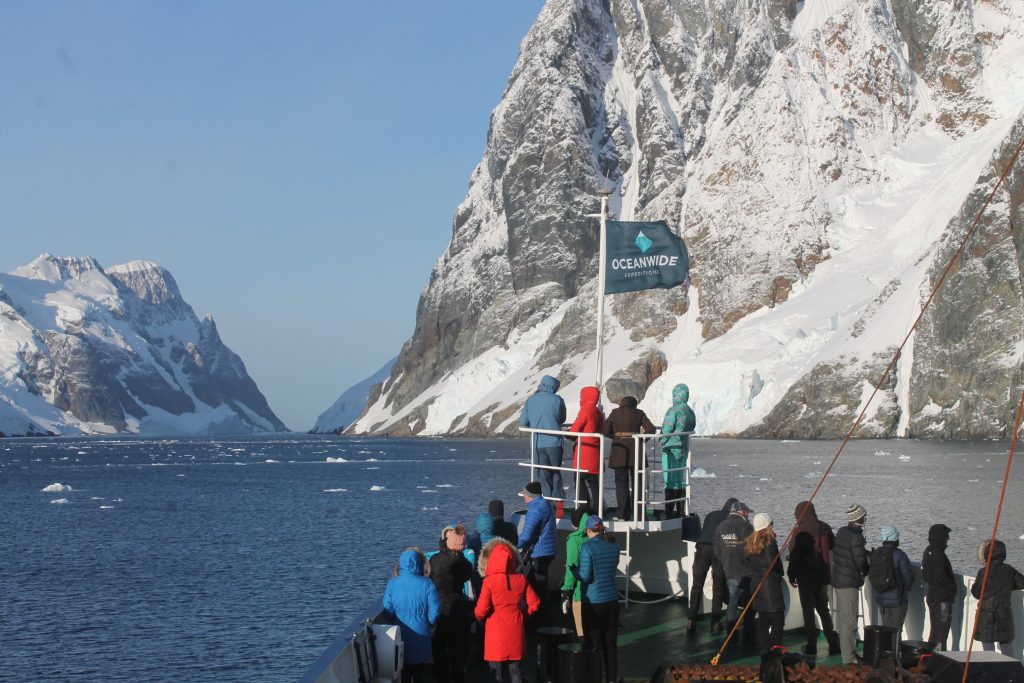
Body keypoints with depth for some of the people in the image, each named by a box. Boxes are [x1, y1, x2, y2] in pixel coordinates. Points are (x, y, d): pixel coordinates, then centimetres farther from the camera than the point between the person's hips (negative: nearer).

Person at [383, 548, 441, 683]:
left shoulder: (392, 584, -10)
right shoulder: (426, 584, -12)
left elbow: (388, 611, -9)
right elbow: (434, 612, -12)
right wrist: (426, 623, 9)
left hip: (400, 636, 0)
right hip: (421, 636, 0)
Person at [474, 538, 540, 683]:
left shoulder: (490, 581, -15)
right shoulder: (521, 580, -3)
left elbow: (481, 610, -17)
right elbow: (534, 604, 1)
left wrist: (478, 617, 5)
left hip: (496, 635, -4)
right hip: (516, 633, 4)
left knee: (496, 671, 4)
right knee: (516, 671, 13)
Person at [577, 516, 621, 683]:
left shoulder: (587, 547, -15)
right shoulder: (613, 546, 3)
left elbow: (585, 576, -18)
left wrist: (574, 570, 1)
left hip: (593, 602, -5)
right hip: (612, 599, 5)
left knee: (593, 643, 3)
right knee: (610, 642, 13)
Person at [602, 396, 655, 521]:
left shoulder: (615, 413, 2)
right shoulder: (639, 413, 4)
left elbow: (606, 431, 2)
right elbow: (650, 429, -3)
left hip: (619, 450, -1)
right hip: (636, 451, 1)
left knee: (621, 482, 3)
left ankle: (623, 514, -2)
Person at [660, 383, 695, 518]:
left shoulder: (673, 411, -16)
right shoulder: (690, 412, 8)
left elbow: (667, 430, -15)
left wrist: (663, 443, 0)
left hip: (671, 449, -8)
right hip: (684, 449, 8)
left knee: (670, 481, -5)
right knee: (681, 481, 14)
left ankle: (669, 512, -6)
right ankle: (680, 511, 18)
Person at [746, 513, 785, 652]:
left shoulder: (752, 542, 8)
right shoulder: (770, 543, -16)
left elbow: (749, 562, 13)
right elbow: (772, 563, -18)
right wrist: (780, 571, -2)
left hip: (757, 583, 8)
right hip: (770, 584, -8)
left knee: (762, 619, 13)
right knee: (777, 620, -3)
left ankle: (763, 649, 16)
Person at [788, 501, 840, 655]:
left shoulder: (800, 531, -15)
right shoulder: (825, 528, 3)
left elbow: (795, 555, -14)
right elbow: (832, 547, 12)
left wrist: (792, 575, -4)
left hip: (806, 577, -5)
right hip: (822, 576, 5)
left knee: (808, 610, 3)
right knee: (824, 609, 15)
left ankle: (812, 645, 3)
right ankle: (834, 644, 11)